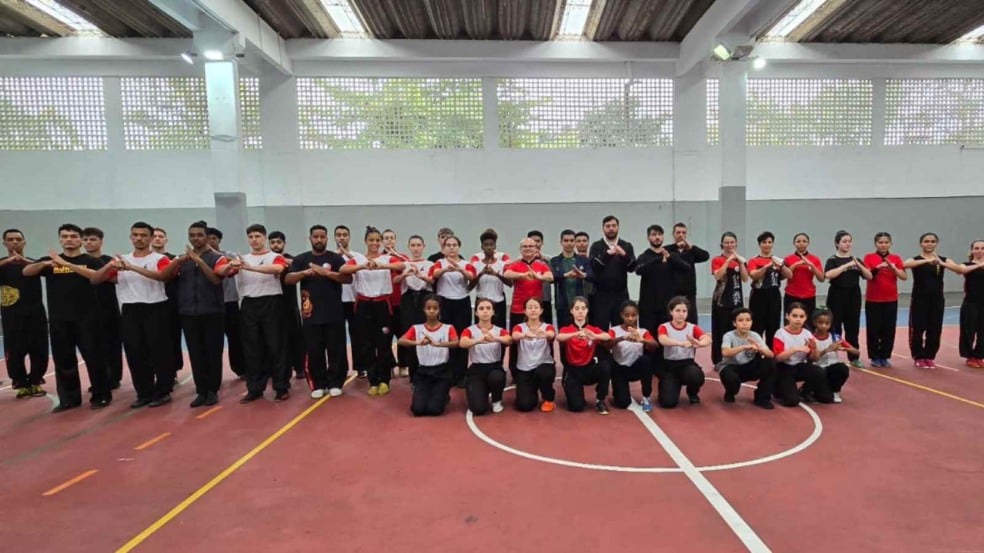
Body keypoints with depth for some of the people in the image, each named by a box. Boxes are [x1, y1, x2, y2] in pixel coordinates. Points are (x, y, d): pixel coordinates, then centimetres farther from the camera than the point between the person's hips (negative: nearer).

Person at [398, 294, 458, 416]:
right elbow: (400, 341, -14)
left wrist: (437, 344, -38)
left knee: (434, 409, -16)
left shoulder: (448, 328, 0)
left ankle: (444, 396, 19)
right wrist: (418, 342, -33)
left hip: (441, 371, -1)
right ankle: (426, 395, 19)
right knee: (417, 409, -15)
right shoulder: (416, 328, 3)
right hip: (423, 372, 2)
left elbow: (456, 343, -21)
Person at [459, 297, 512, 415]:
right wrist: (479, 340, -48)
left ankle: (497, 401, -1)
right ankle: (481, 393, 16)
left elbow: (509, 340, -23)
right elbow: (462, 343, -26)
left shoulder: (500, 330, 2)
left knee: (496, 377, -37)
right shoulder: (470, 330, -2)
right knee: (478, 409, -22)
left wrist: (495, 339, -47)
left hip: (494, 368, 1)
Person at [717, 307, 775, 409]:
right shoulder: (729, 336, -17)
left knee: (770, 363, -19)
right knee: (731, 378, -38)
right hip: (731, 367, -4)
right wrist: (744, 347, -49)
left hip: (748, 368, 4)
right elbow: (725, 352, -38)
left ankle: (762, 397, -2)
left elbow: (771, 354, -18)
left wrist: (760, 349, -40)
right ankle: (730, 393, 4)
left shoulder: (755, 336, -7)